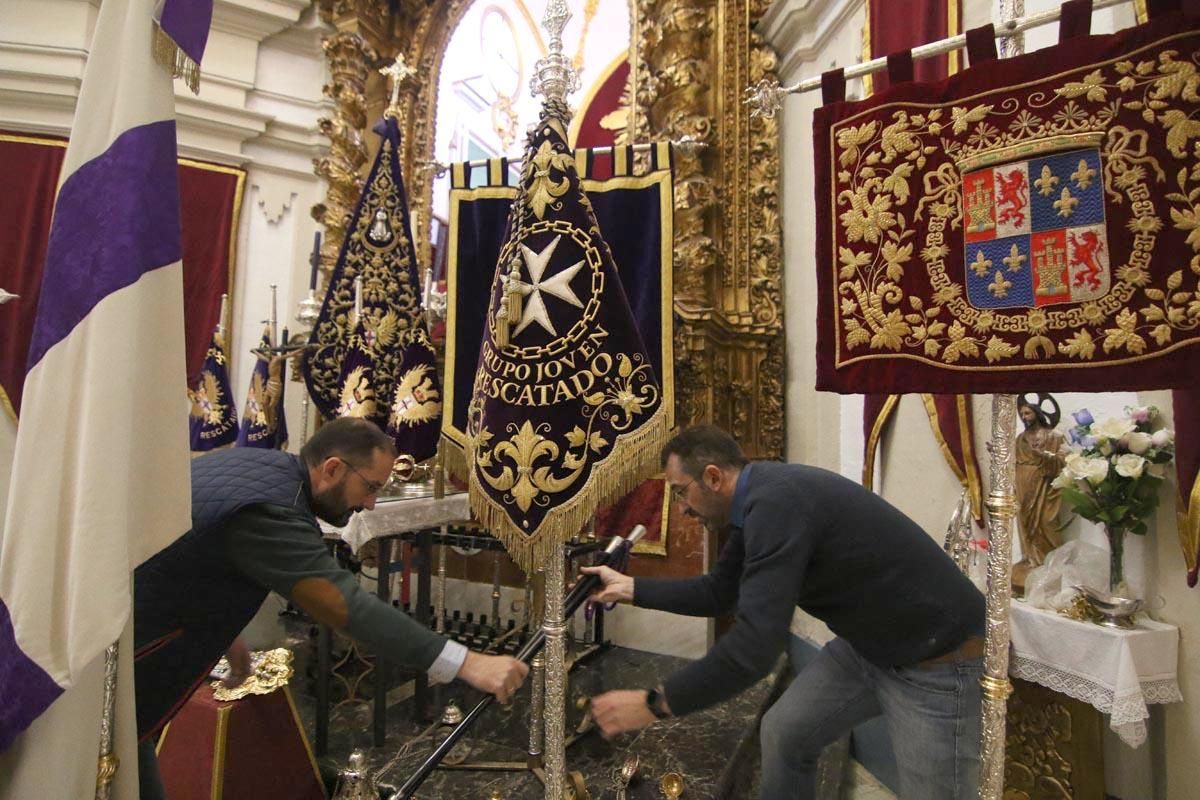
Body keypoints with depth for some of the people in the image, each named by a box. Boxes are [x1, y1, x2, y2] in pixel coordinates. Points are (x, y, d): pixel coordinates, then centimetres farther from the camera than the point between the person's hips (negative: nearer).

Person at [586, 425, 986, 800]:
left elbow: (755, 643, -35)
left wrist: (655, 703, -26)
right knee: (783, 732, 13)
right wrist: (628, 588, 7)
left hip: (939, 660, -9)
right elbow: (717, 592, 10)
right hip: (869, 641, 9)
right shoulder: (759, 502, 0)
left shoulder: (776, 502, -31)